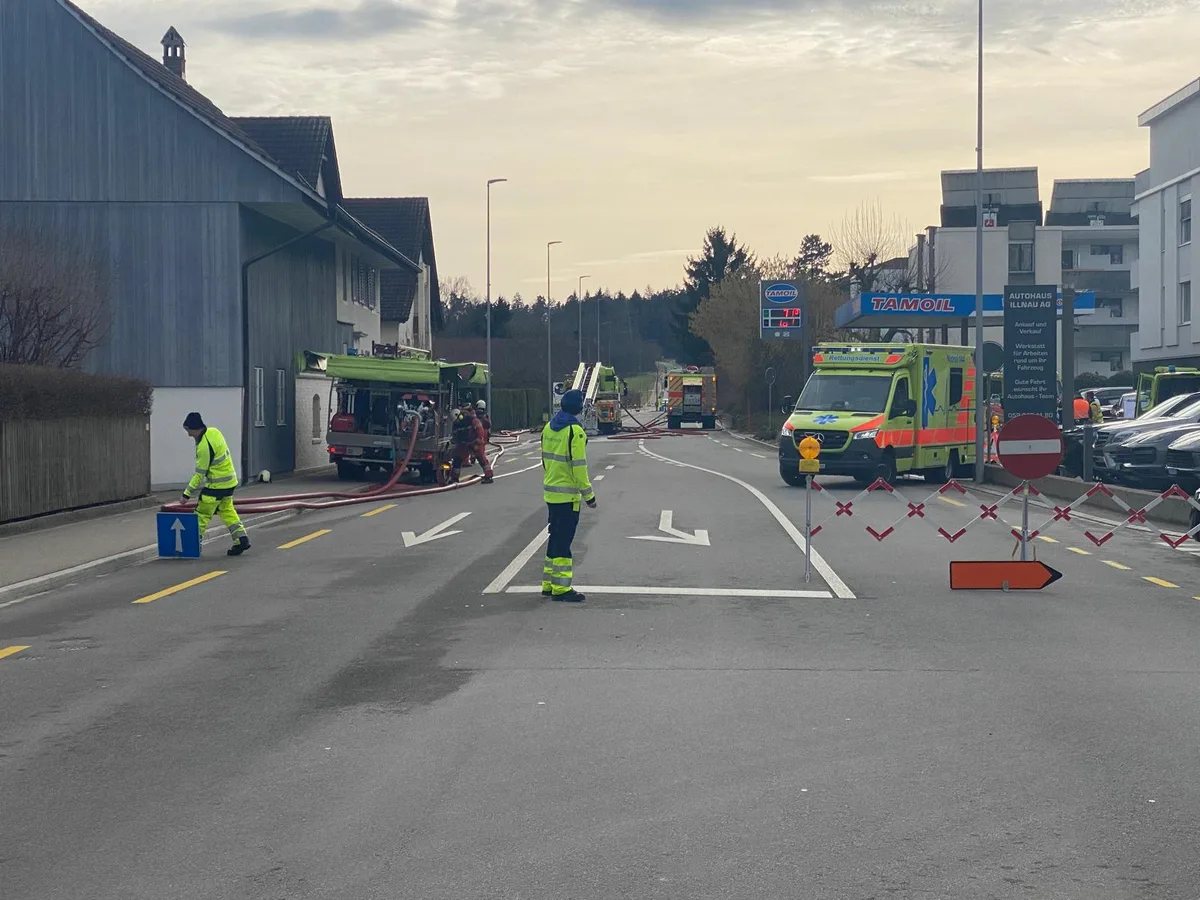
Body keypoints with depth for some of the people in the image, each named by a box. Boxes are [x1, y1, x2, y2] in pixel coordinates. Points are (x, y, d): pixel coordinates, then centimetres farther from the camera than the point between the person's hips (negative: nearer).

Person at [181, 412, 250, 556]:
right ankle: (241, 539, 17)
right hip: (230, 481, 9)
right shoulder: (213, 431, 2)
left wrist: (187, 493, -16)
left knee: (202, 513, -1)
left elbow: (200, 474, -21)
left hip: (216, 485, -9)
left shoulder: (204, 446, -25)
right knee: (227, 510, 20)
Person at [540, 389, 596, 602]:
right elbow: (579, 467, -18)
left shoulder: (548, 428, 9)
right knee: (564, 539, -5)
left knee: (555, 537, 16)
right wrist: (588, 495, -12)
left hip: (550, 493, 8)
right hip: (567, 495, -8)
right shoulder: (575, 431, -17)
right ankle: (561, 588, -3)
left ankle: (549, 584, 22)